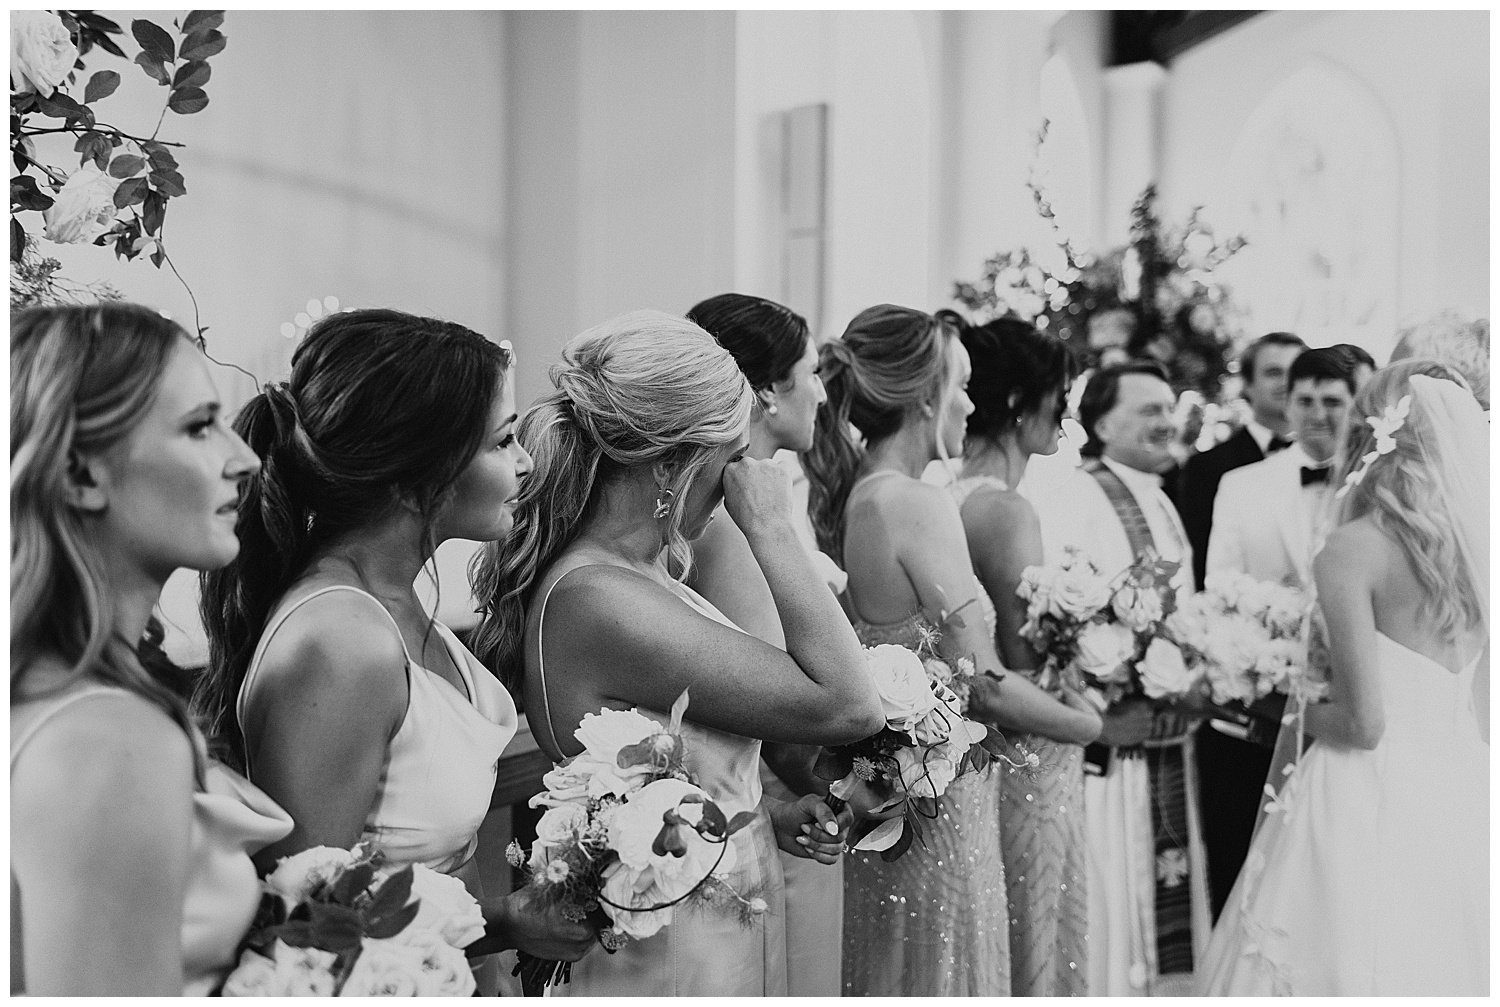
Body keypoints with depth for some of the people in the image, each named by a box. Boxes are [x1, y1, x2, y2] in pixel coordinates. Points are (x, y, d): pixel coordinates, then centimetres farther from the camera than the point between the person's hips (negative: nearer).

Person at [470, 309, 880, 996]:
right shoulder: (596, 600, -27)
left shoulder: (636, 569, 3)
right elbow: (849, 705, -26)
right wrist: (770, 527, -20)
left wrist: (765, 816, 4)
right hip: (677, 960, -9)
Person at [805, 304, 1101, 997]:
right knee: (939, 978, 3)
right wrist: (1085, 723, -3)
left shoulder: (842, 498, 5)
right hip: (934, 806, -8)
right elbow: (981, 682, -18)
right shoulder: (921, 504, -18)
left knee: (876, 982, 17)